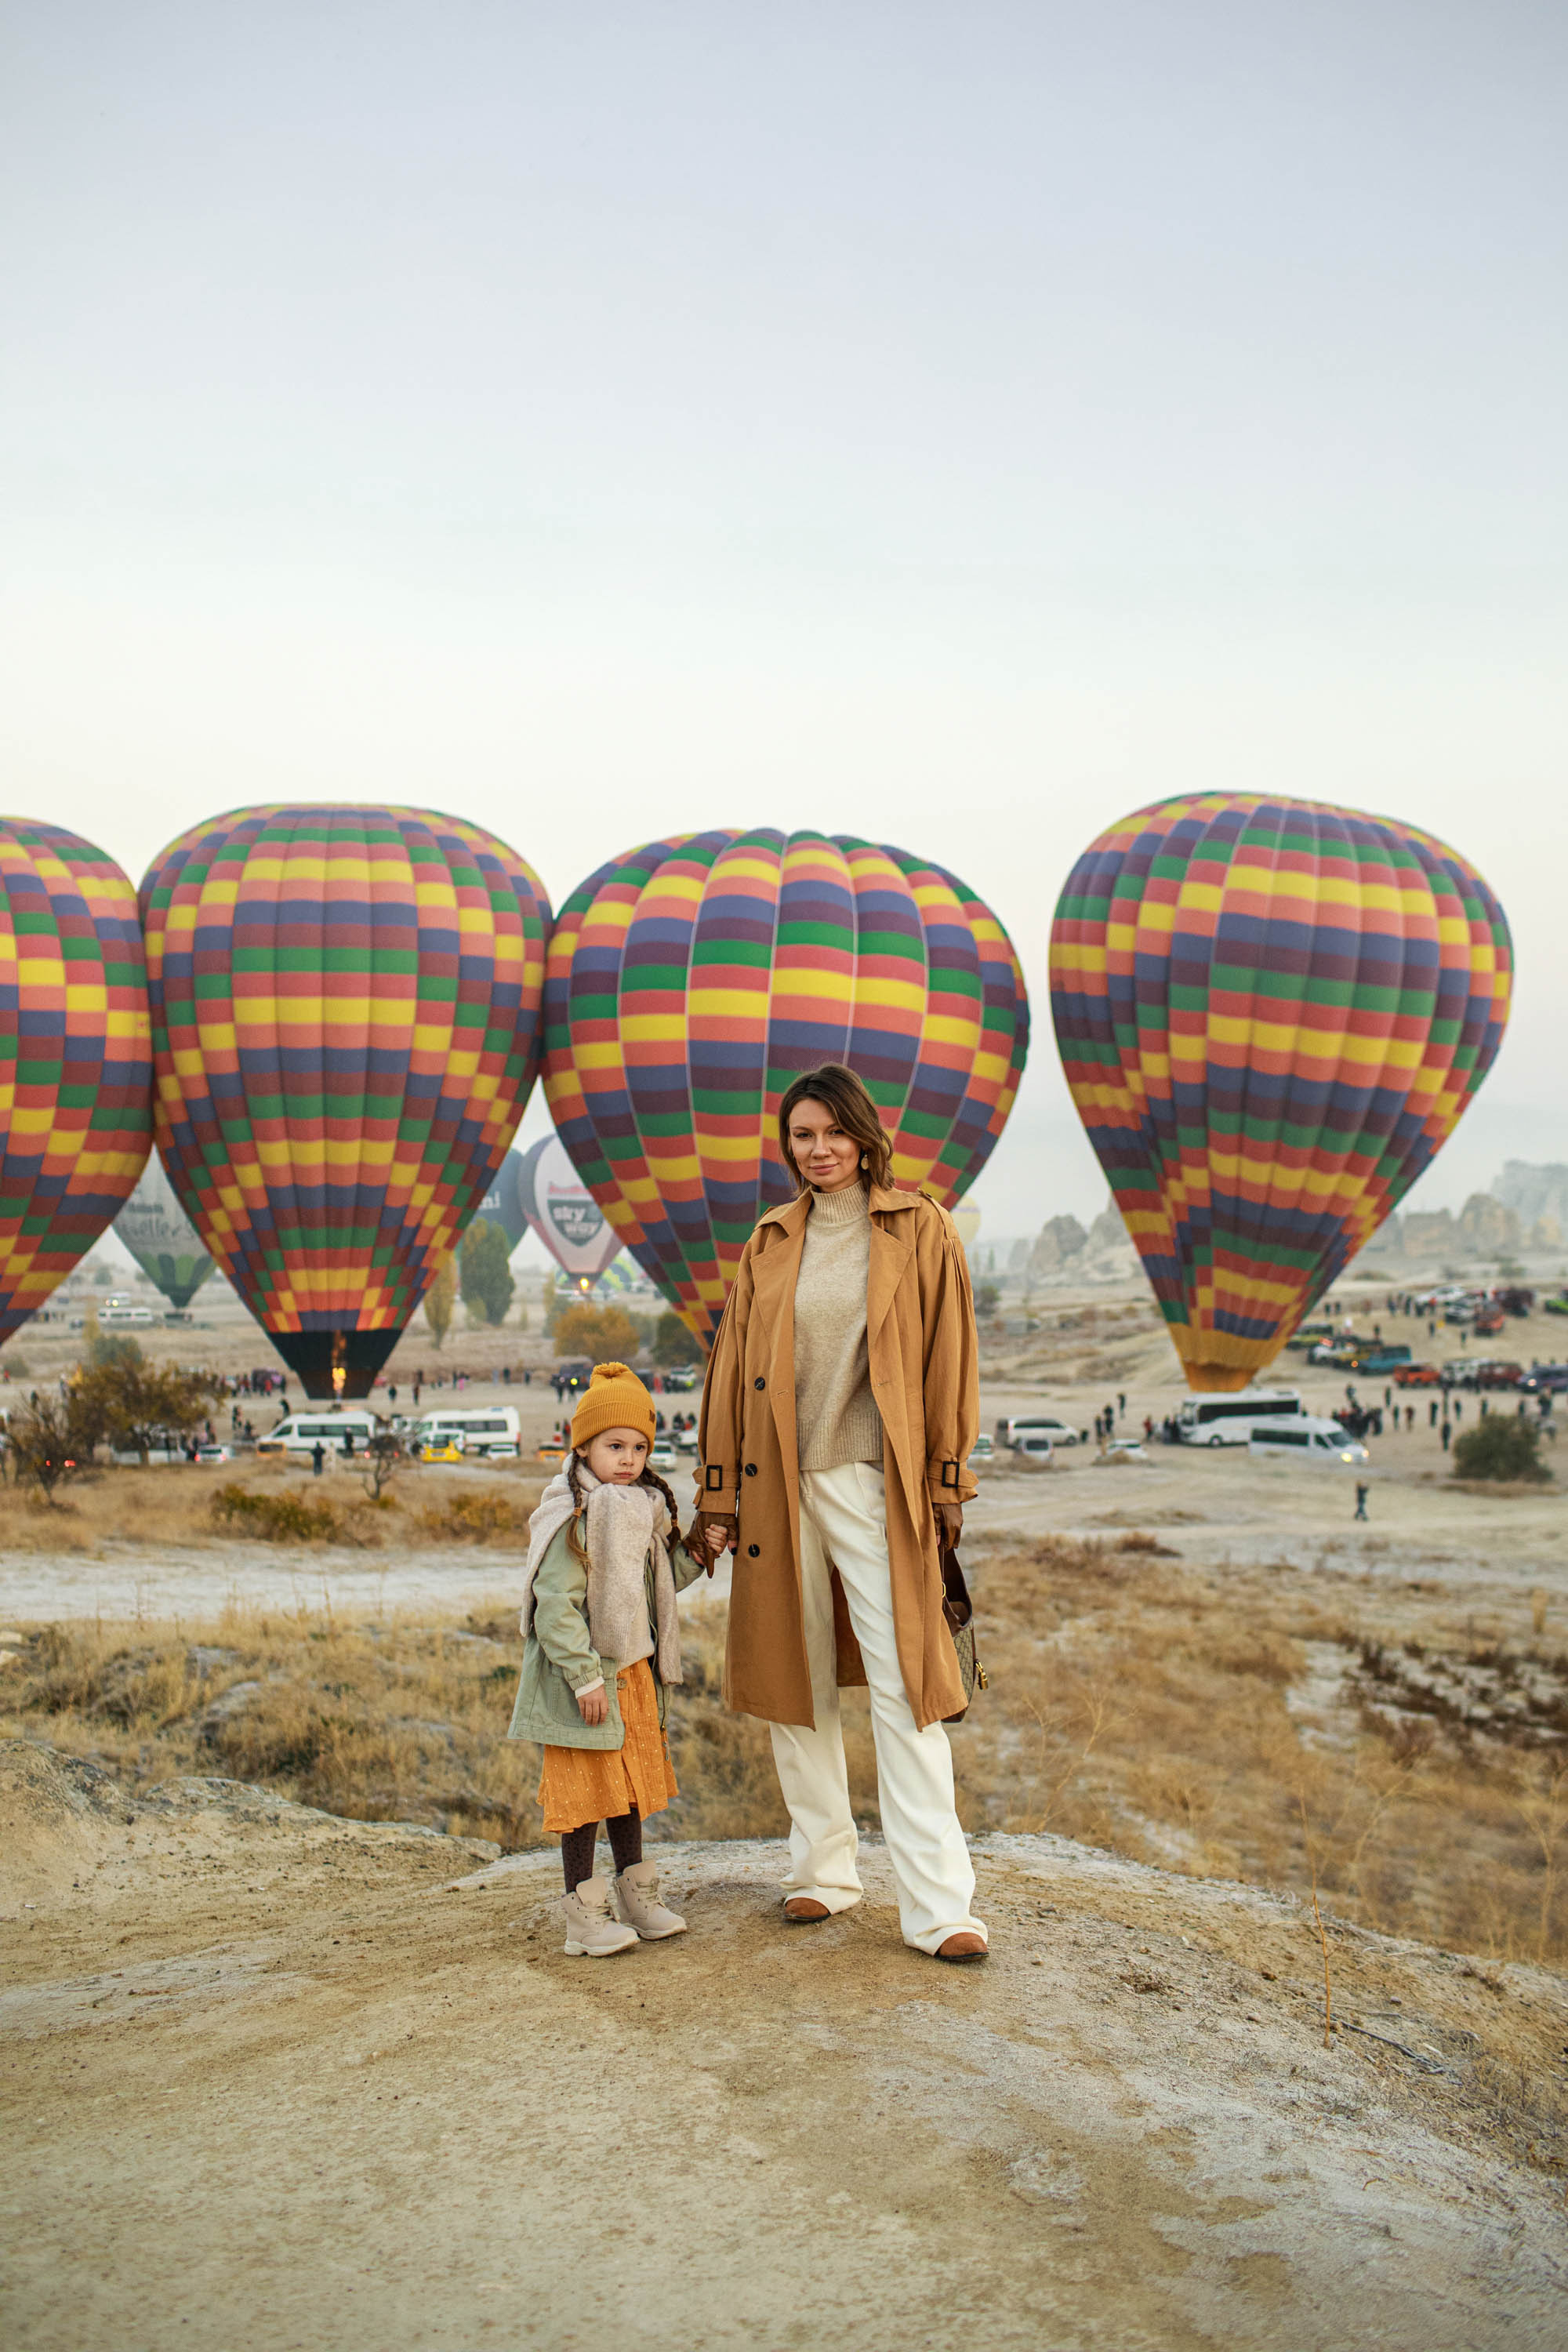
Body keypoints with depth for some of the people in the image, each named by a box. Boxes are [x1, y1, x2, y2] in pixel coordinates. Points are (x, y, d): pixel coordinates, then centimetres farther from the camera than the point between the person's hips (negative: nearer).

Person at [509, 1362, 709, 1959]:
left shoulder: (644, 1509, 9)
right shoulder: (575, 1518, -18)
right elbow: (554, 1603, -22)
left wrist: (696, 1557, 4)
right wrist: (585, 1677, -24)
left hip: (633, 1672, 8)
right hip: (584, 1679, -8)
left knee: (629, 1782, 17)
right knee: (586, 1791, -1)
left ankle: (638, 1898, 28)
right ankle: (583, 1918, 7)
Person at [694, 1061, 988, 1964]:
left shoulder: (920, 1229, 3)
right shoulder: (770, 1243, 11)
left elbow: (948, 1358, 2)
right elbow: (734, 1366, 12)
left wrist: (946, 1482, -3)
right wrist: (720, 1493, 9)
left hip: (875, 1486, -3)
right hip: (779, 1487, 4)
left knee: (903, 1687, -8)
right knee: (796, 1686, 9)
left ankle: (939, 1905, -5)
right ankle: (824, 1870, 23)